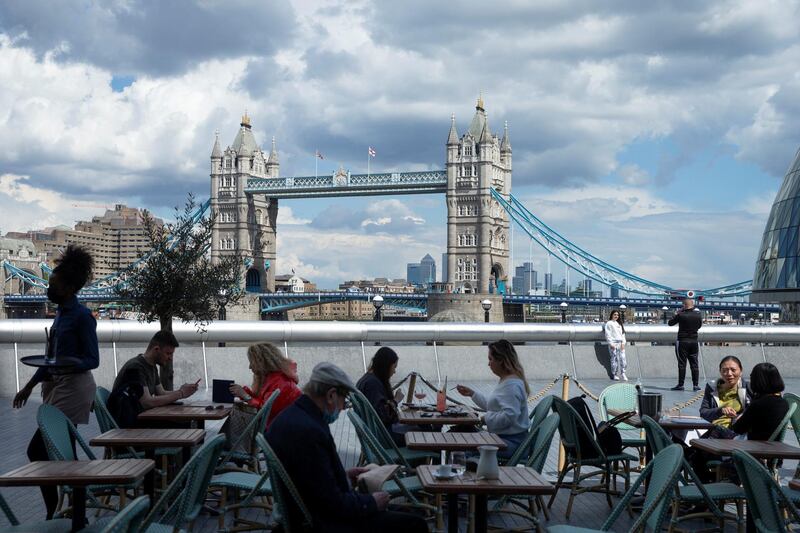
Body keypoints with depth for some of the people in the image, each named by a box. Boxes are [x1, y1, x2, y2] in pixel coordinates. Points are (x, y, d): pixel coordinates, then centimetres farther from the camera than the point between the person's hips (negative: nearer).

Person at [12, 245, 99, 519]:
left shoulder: (82, 316, -13)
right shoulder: (61, 313, 13)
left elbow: (92, 359, -14)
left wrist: (71, 365, -33)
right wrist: (30, 385, 22)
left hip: (73, 388, -9)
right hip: (57, 386, 9)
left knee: (37, 449, -10)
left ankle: (54, 511, -3)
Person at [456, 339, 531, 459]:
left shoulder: (512, 385, -19)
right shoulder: (506, 381, 16)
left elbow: (509, 416, -27)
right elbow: (491, 405, 28)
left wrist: (487, 418, -14)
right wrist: (472, 394, 26)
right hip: (501, 436, 11)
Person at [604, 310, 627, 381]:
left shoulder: (619, 324, 21)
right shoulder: (609, 323, 2)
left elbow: (623, 333, 18)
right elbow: (608, 334, -5)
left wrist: (623, 343, 4)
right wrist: (611, 344, -13)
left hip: (621, 343, 5)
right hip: (613, 344, -5)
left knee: (623, 358, -4)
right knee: (614, 359, -6)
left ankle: (623, 374, -2)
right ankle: (615, 375, -1)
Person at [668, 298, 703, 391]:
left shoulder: (681, 315, -13)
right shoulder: (698, 315, 0)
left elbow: (670, 323, 1)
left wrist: (677, 313, 9)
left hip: (682, 342, -4)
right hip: (694, 341, 4)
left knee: (682, 364, 0)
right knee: (694, 364, 8)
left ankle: (680, 385, 0)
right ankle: (696, 384, 6)